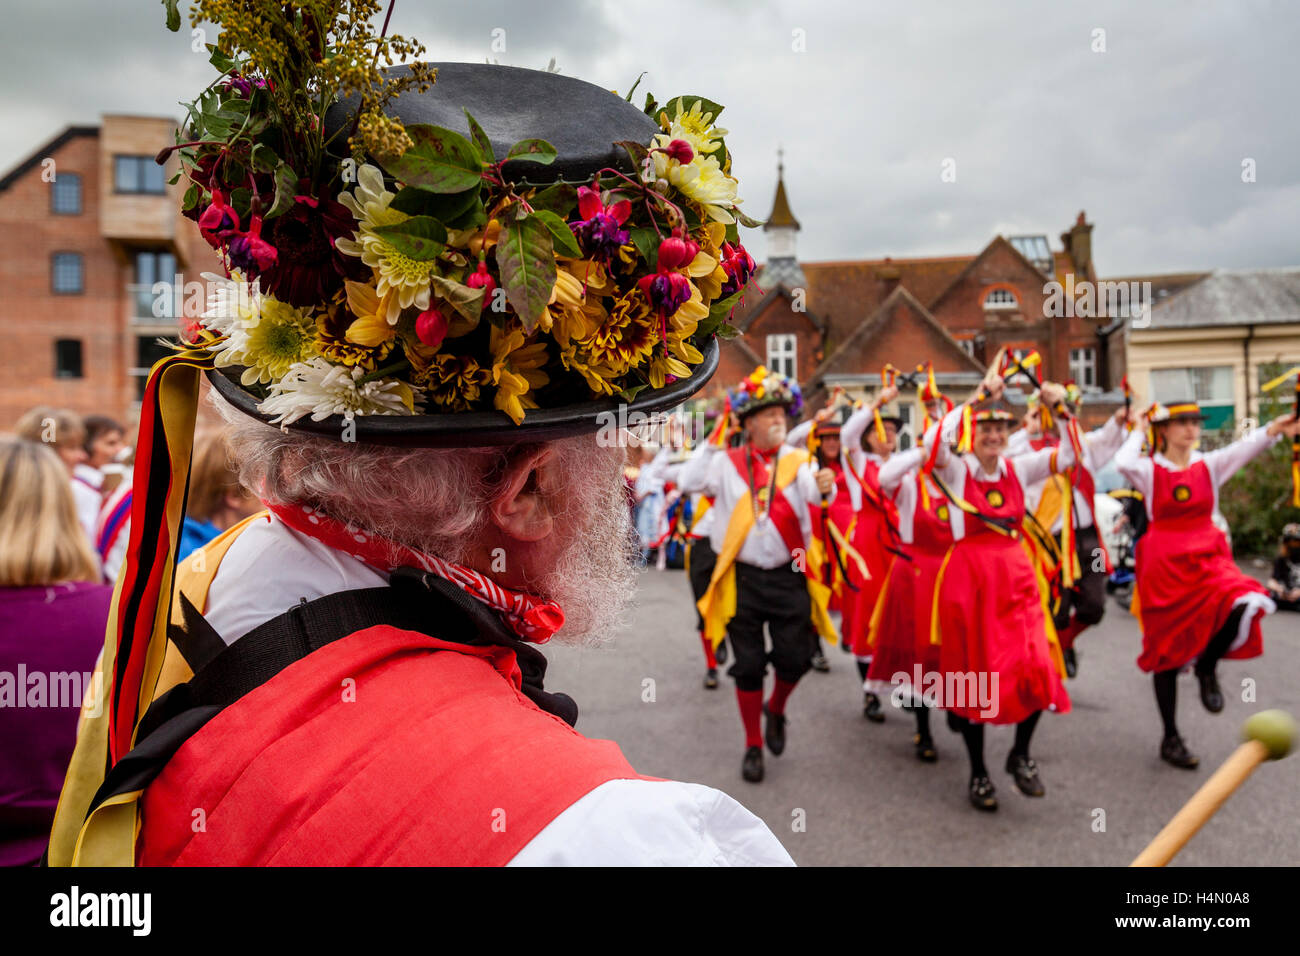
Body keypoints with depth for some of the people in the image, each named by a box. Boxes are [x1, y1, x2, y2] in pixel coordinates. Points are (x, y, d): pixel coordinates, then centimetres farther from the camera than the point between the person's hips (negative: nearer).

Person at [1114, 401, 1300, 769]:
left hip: (1207, 557, 3)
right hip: (1165, 564, -3)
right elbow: (1124, 463, -25)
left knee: (1245, 604, -28)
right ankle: (1170, 739, 19)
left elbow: (1245, 448, -14)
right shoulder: (1150, 470, -3)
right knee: (1167, 650, 4)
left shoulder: (1210, 465, 5)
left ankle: (1207, 666, 3)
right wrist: (1139, 433, -7)